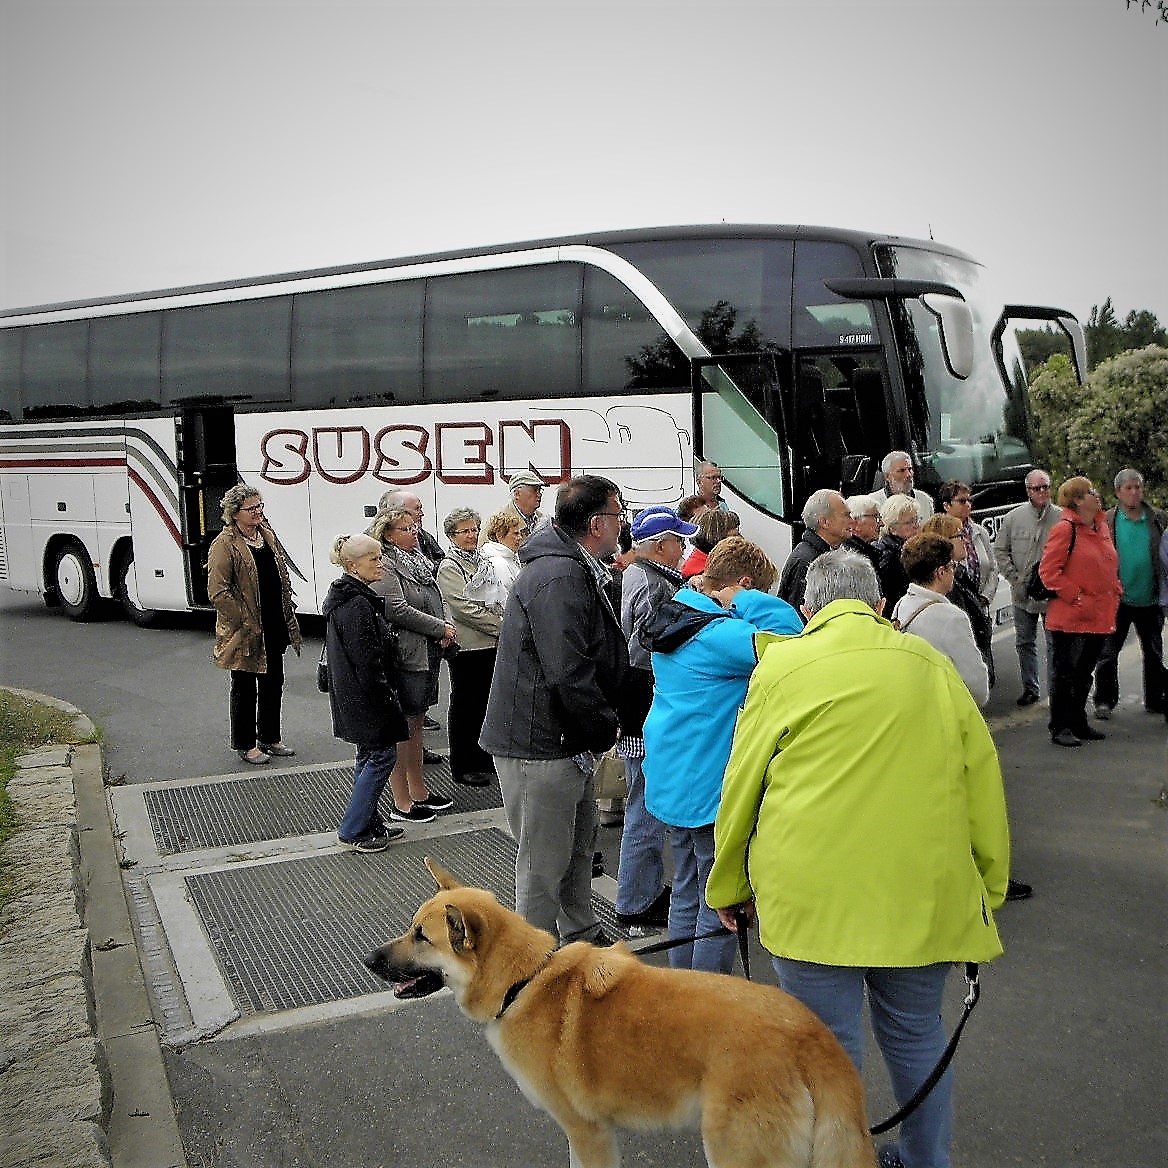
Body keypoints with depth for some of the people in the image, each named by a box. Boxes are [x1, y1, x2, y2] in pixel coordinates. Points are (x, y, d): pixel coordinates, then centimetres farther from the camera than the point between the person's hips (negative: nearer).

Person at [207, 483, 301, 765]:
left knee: (273, 683, 16)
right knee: (245, 688, 7)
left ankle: (270, 738, 32)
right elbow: (218, 592, -19)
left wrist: (287, 613, 11)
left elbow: (282, 576, 18)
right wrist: (247, 623, -18)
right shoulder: (224, 545, -15)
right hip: (245, 633, -7)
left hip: (274, 628, 7)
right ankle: (245, 744, 21)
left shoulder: (267, 533, 9)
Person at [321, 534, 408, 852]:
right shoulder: (357, 605, -22)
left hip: (352, 693, 11)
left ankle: (370, 822, 28)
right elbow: (367, 661, -23)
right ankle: (352, 830, 4)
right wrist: (385, 698, -16)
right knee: (382, 755, -2)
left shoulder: (345, 597, 12)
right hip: (366, 696, -11)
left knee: (369, 757, 18)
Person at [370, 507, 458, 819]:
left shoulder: (420, 561, 16)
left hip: (428, 656, 9)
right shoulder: (386, 568, -13)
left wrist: (446, 625, 0)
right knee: (401, 729, -2)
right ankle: (401, 802, 6)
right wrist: (440, 628, -16)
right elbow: (397, 610, -22)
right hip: (405, 658, -9)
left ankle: (419, 791, 28)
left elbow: (436, 602, 21)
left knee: (416, 723, 17)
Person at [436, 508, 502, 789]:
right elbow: (465, 608, -17)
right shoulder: (449, 568, -8)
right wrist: (502, 627, -16)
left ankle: (484, 759, 24)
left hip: (491, 644, 7)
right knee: (465, 705, 2)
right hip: (467, 646, -7)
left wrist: (505, 624, 3)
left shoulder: (482, 561, 15)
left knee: (486, 702, 12)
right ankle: (462, 766, 12)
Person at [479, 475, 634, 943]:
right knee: (544, 863, 2)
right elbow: (569, 673, -28)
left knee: (580, 840, 24)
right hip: (540, 746, -11)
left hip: (567, 743, 11)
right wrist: (607, 727, -15)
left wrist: (608, 719, 10)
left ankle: (583, 938, 42)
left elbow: (601, 658, 20)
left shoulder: (580, 571, 13)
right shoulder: (558, 578, -23)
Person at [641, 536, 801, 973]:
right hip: (711, 785, -10)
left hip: (672, 779, 10)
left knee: (687, 894, 20)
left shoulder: (675, 620, 8)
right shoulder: (718, 633, -21)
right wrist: (747, 602, -17)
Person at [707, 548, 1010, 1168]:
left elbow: (741, 786, 1)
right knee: (916, 1035, 20)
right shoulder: (932, 665, 8)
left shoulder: (784, 665, -1)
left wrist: (728, 886, 13)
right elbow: (982, 785, 10)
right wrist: (989, 888, 19)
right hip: (922, 891, 4)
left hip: (813, 894, -3)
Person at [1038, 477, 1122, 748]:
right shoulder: (1065, 529, -13)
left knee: (1085, 674, 17)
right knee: (1065, 673, 0)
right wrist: (1076, 597, -17)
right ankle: (1059, 728, 7)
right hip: (1070, 618, -8)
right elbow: (1048, 571, -16)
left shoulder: (1102, 527, 12)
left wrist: (1115, 591, 10)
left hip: (1100, 617, 8)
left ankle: (1078, 723, 28)